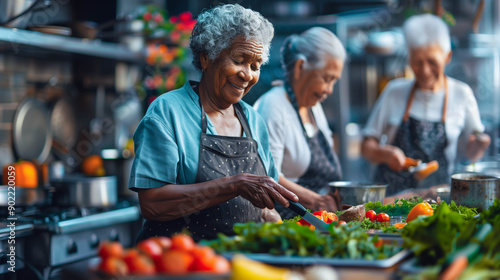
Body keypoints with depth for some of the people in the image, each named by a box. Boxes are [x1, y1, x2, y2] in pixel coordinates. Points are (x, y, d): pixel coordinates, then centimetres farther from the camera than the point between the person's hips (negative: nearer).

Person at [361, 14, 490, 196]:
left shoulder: (461, 94, 3)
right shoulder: (394, 92, 3)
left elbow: (471, 154, 11)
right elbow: (367, 147, 5)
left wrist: (476, 148, -10)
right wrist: (385, 153, -14)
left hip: (436, 198, 0)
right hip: (390, 194, 0)